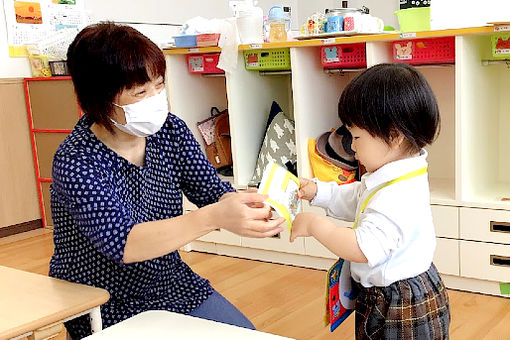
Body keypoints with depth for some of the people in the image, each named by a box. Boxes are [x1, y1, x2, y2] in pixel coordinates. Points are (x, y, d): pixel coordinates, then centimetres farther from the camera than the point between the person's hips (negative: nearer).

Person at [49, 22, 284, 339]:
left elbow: (213, 191, -7)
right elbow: (123, 243, -37)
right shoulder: (76, 162, -25)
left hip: (173, 284, 5)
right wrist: (214, 217, -49)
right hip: (105, 308, -5)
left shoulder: (169, 129, -7)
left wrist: (245, 204, -31)